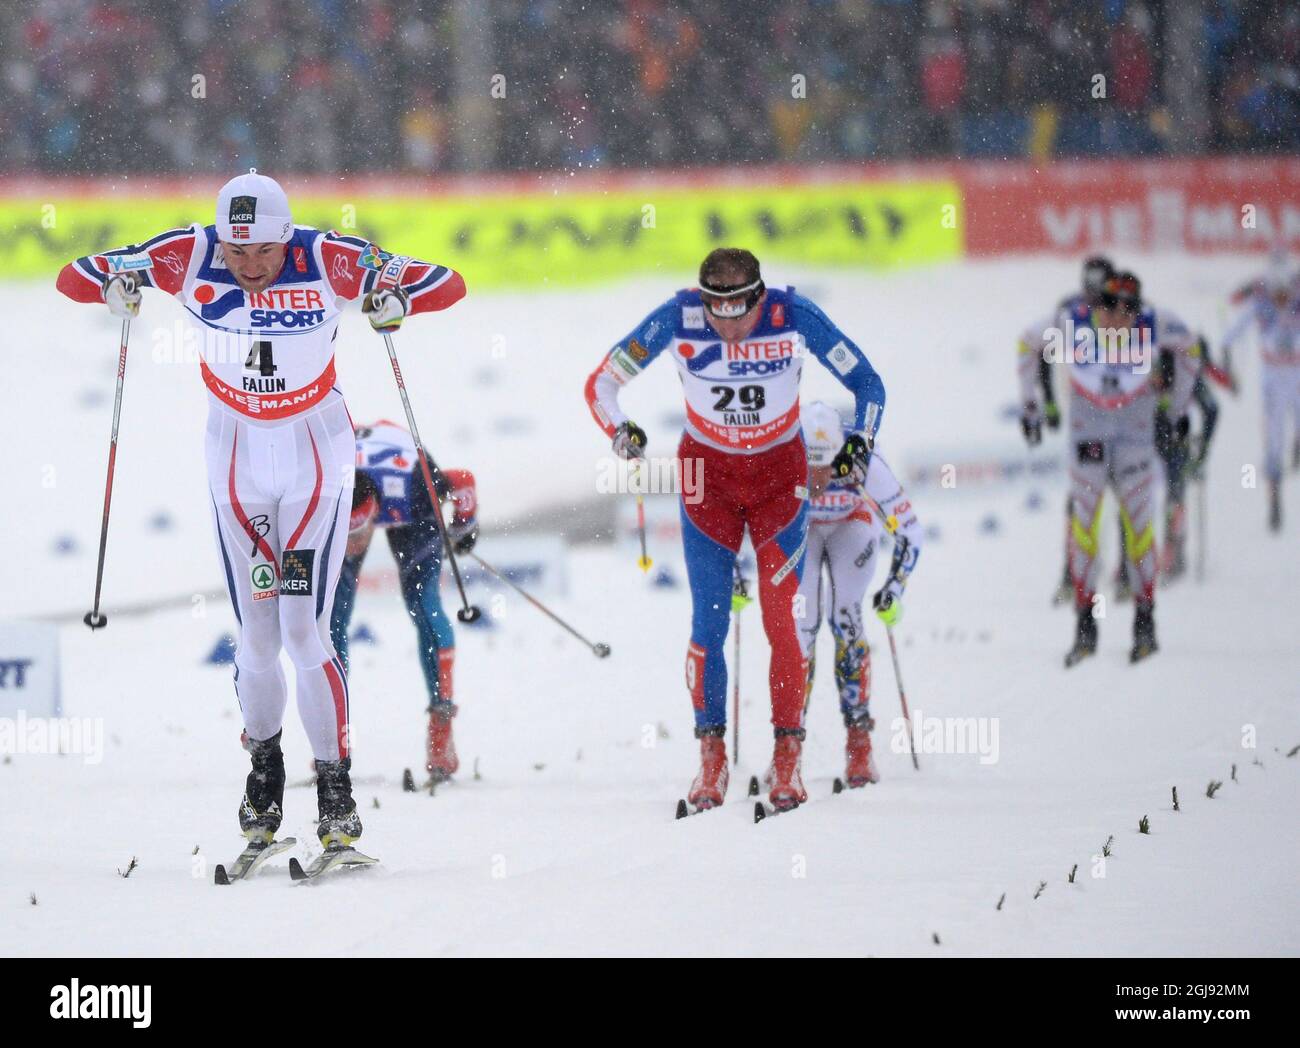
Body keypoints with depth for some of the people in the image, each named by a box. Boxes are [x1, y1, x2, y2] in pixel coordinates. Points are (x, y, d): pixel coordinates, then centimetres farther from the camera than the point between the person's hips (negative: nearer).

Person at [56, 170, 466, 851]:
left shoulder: (327, 262, -20)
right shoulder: (192, 257, -16)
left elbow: (448, 285, -15)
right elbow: (75, 278, -9)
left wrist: (397, 293, -36)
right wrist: (117, 281, -31)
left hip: (316, 449, -2)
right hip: (236, 449, 2)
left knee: (303, 630, -12)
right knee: (256, 636, 2)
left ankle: (335, 789, -2)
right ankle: (264, 765, 26)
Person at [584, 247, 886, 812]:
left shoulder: (794, 315, -22)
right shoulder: (678, 319, -21)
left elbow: (866, 383, -9)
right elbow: (601, 383, -14)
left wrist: (860, 441, -25)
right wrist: (620, 431, -33)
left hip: (780, 473, -1)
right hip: (707, 472, 1)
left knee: (782, 617, -9)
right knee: (709, 620, -6)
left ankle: (787, 759, 1)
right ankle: (710, 759, 5)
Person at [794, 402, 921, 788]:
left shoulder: (865, 464, -37)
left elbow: (908, 530, -25)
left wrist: (895, 589, -31)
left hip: (852, 527, -1)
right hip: (798, 528, 1)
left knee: (845, 619, -18)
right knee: (801, 625, -14)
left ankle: (859, 744, -12)